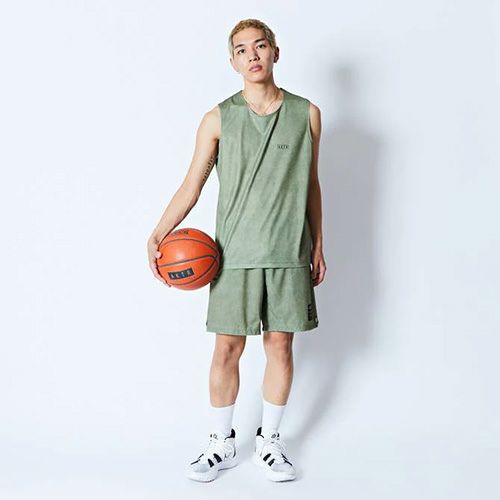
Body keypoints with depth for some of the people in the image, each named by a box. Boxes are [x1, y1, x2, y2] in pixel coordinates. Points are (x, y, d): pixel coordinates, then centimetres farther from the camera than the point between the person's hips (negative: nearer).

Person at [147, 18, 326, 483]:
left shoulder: (307, 114, 5)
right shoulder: (218, 119, 0)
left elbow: (311, 185, 11)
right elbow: (191, 187, 1)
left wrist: (317, 247, 12)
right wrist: (156, 236, -10)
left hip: (288, 255, 1)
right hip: (234, 254, -1)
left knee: (280, 345, 7)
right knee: (227, 349, 4)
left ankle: (269, 441, 25)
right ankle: (222, 444, 23)